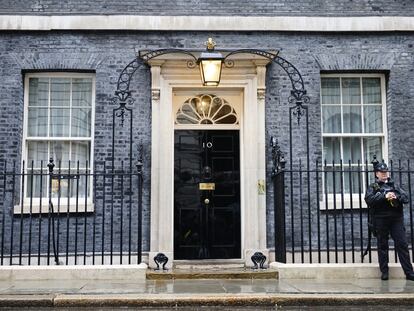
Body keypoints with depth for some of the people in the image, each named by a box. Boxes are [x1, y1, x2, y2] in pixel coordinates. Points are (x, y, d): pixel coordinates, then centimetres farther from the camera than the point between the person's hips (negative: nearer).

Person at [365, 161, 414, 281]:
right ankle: (384, 272, 10)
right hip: (380, 219, -2)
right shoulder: (373, 187, 9)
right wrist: (384, 196, -17)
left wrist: (396, 197, -13)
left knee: (402, 244, -2)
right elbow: (369, 199, -9)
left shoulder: (395, 186, 18)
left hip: (396, 218, 2)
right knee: (382, 246, 3)